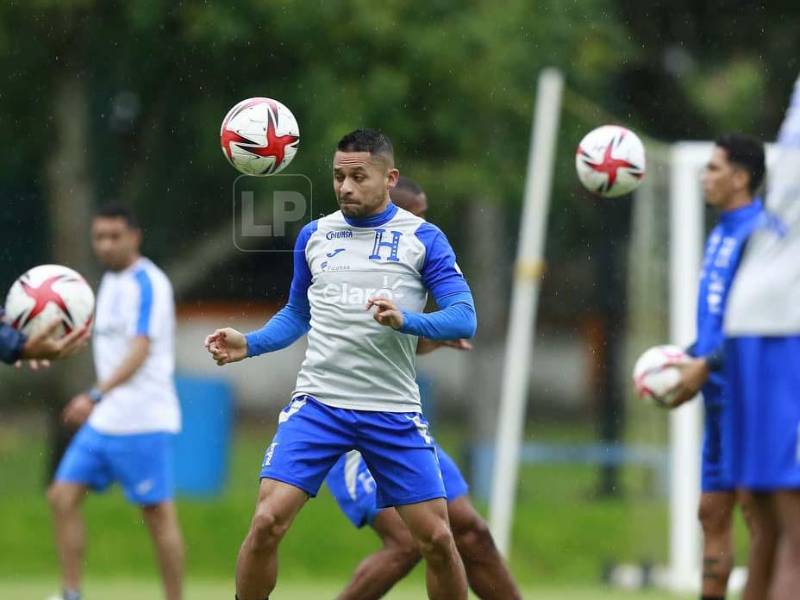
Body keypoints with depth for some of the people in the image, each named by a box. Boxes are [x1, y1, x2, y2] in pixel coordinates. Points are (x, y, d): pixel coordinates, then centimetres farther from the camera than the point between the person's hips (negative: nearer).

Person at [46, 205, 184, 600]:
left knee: (158, 513, -4)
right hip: (104, 419, 9)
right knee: (62, 496, 1)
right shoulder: (110, 282, 15)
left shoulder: (147, 284, -13)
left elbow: (140, 351, -24)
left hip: (143, 420, -9)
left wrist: (97, 395, -35)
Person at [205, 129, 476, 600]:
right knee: (267, 522, -14)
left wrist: (405, 320, -23)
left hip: (393, 411, -1)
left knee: (436, 539, -3)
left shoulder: (423, 238, 2)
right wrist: (249, 344, 6)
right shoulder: (315, 236, 11)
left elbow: (464, 318, -6)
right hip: (318, 402, 1)